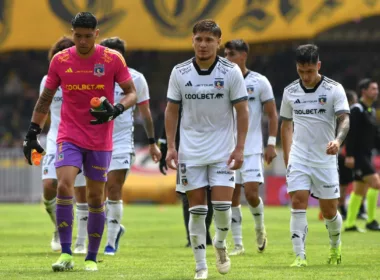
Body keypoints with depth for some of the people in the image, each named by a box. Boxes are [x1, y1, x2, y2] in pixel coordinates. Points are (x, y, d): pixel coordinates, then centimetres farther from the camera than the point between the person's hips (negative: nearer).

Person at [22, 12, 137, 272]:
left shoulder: (113, 59, -5)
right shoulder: (60, 60, 1)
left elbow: (132, 93, 0)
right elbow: (45, 99, 11)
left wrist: (115, 110, -20)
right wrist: (32, 133, 8)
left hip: (100, 141, 0)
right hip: (69, 137, 0)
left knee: (96, 197, 6)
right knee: (64, 186, -19)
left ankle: (92, 258, 18)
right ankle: (66, 254, -16)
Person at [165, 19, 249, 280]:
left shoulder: (231, 72, -6)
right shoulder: (179, 72, -1)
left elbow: (242, 111, -3)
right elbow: (172, 110, 6)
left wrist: (240, 148, -9)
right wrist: (171, 146, -1)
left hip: (223, 151, -1)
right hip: (190, 151, 1)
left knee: (222, 205, -8)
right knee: (196, 208, 1)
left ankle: (221, 243, 23)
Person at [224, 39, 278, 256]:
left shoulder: (259, 82, -1)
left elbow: (272, 114, 2)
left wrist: (272, 143, -5)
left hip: (252, 148, -3)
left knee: (251, 192, -13)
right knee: (232, 196, 2)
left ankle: (260, 227, 17)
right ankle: (238, 244, 9)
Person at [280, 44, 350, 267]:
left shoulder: (334, 89, -6)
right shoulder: (290, 92, 5)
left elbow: (344, 119, -16)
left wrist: (338, 140, -37)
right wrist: (287, 159, 12)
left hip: (326, 158, -2)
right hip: (299, 158, 2)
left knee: (329, 210, 6)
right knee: (298, 203, -14)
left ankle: (336, 246, 35)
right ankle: (300, 256, -14)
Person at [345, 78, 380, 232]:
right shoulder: (357, 109, -12)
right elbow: (350, 133, -18)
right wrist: (349, 155, -23)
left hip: (366, 155, 9)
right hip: (358, 155, -9)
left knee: (359, 190, 10)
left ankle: (350, 224, 14)